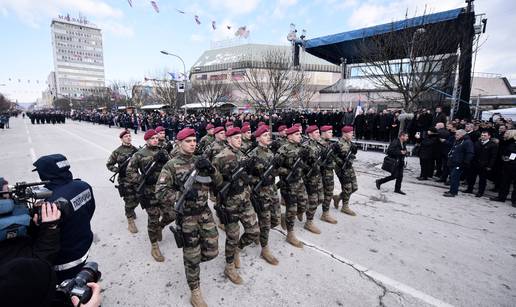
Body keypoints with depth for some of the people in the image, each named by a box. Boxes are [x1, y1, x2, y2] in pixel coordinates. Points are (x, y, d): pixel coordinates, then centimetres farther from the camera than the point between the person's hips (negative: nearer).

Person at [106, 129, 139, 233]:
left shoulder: (135, 150, 4)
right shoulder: (117, 152, -5)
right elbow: (109, 164, 4)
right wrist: (117, 170, -11)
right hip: (125, 180, -4)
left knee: (136, 199, 15)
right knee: (129, 200, -3)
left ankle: (130, 210, 46)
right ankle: (130, 222, 9)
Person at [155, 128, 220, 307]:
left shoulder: (200, 161, 3)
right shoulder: (171, 166, -9)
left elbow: (218, 182, 1)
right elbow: (160, 192, -11)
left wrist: (210, 168, -17)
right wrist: (182, 195, -23)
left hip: (205, 212, 5)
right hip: (187, 216, -4)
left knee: (212, 251, 12)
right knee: (192, 256, 7)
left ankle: (193, 261, 44)